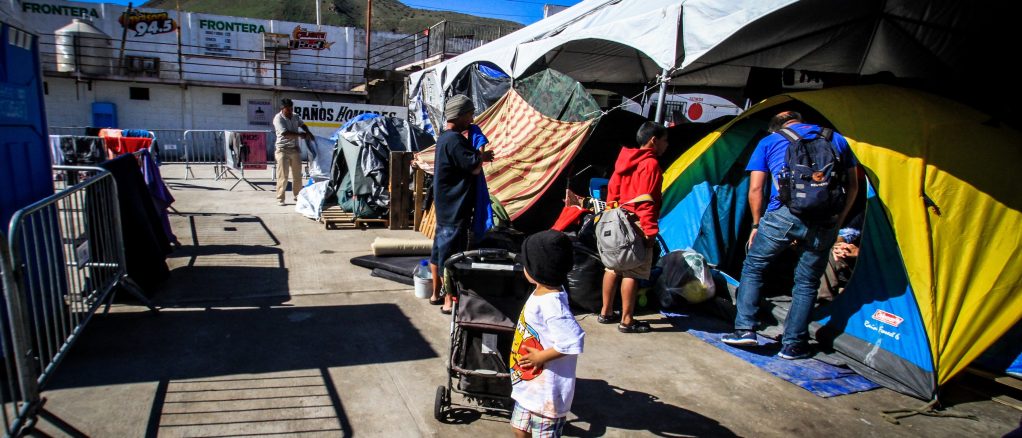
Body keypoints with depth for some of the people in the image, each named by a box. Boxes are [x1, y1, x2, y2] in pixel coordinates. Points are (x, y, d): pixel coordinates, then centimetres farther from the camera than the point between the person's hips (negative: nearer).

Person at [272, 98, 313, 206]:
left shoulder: (295, 116, 7)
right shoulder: (278, 118, -13)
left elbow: (302, 125, 26)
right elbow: (285, 133, -23)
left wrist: (308, 132, 7)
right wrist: (300, 134, -16)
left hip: (295, 149, 7)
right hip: (283, 149, -7)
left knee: (297, 174, 14)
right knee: (283, 176, -7)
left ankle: (296, 195, 28)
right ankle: (280, 199, -2)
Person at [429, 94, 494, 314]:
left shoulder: (445, 138, 13)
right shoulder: (454, 140, -20)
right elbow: (474, 168, -22)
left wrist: (479, 155, 4)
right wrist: (482, 155, -2)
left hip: (445, 208, 10)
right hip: (455, 211, -10)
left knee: (439, 251, 17)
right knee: (452, 256, -1)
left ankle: (436, 294, 29)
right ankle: (449, 302, 8)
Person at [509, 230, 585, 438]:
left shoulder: (551, 304, -29)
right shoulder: (542, 293, 1)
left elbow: (574, 340, -36)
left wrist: (541, 357, -26)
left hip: (546, 390, -10)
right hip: (529, 384, 10)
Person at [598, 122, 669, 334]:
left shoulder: (625, 160, 13)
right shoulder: (650, 164, -13)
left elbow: (612, 191, 16)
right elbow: (646, 201, -20)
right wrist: (650, 231, -19)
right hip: (637, 227, -9)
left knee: (614, 267, 15)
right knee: (633, 273, -2)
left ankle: (606, 312, 25)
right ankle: (627, 321, 4)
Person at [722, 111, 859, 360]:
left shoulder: (768, 142, 16)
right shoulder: (837, 139, 23)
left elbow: (755, 189, 10)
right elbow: (852, 186, 21)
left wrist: (756, 224, 18)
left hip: (784, 215, -2)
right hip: (824, 220, 2)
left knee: (753, 267, 15)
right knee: (807, 282, 15)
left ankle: (745, 329, 9)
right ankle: (793, 345, 18)